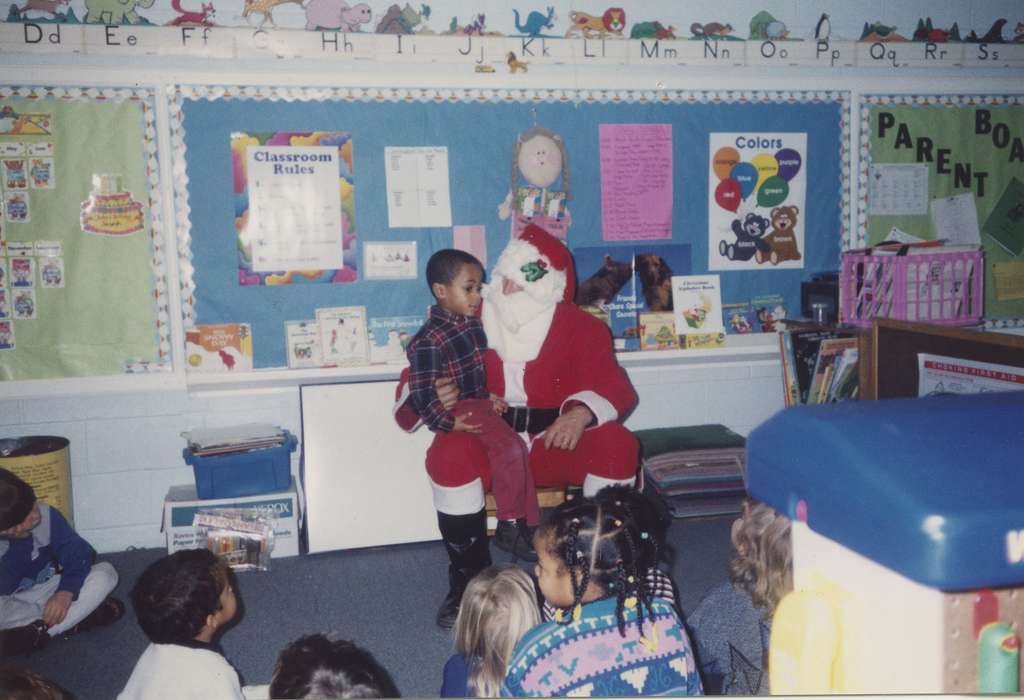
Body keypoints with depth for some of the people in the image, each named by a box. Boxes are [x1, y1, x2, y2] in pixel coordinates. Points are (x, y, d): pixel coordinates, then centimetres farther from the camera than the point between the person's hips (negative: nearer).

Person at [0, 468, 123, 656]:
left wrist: (66, 592, -30)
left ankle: (39, 631, -25)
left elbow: (78, 554, -14)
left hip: (45, 592, 4)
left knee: (105, 573, -19)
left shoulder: (46, 516, -16)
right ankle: (71, 622, -24)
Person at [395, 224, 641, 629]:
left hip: (557, 444, 1)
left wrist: (582, 412, -30)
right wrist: (430, 397, -22)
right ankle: (469, 576, -11)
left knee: (617, 445, -26)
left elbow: (611, 385, -6)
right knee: (448, 454, -33)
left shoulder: (580, 327, 0)